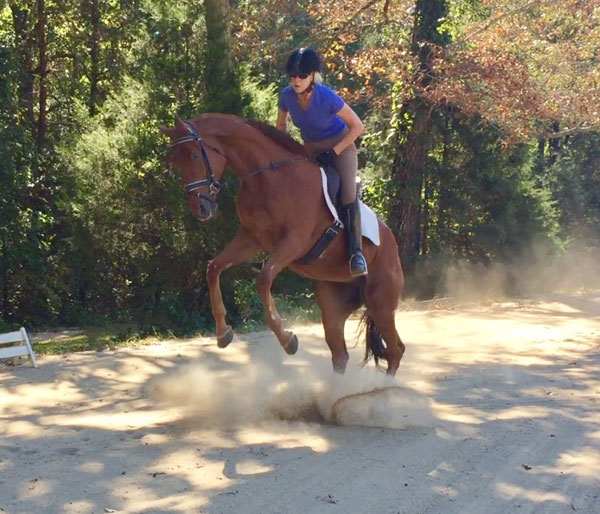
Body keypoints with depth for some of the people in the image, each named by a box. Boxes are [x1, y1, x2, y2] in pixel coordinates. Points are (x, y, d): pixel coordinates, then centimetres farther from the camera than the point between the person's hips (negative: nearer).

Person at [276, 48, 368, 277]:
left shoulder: (328, 98, -28)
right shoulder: (286, 96, -15)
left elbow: (357, 126, -18)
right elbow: (281, 125, 6)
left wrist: (334, 152, -21)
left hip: (340, 145, -5)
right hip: (310, 150, 5)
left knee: (348, 192, -28)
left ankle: (356, 252, -25)